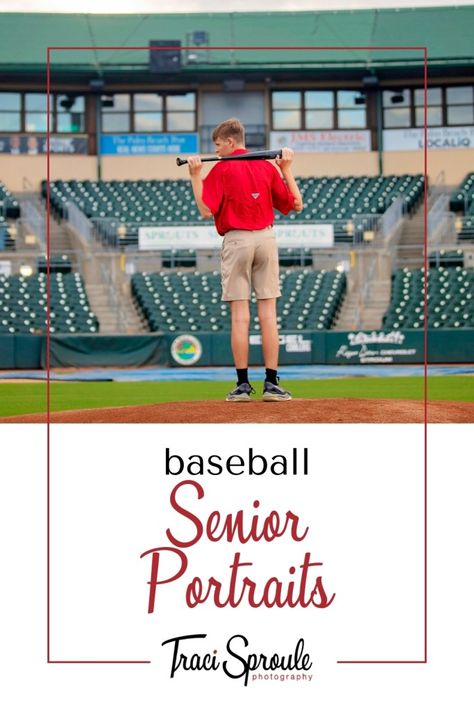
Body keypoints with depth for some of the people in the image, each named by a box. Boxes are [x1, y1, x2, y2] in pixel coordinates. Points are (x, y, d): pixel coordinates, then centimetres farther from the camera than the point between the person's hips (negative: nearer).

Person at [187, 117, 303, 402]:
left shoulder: (222, 169, -4)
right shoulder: (267, 167, 7)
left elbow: (206, 209, -11)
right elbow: (296, 204, 8)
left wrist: (195, 175, -3)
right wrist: (287, 170, 16)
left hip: (236, 240, -3)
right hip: (266, 239, 3)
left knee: (240, 315, -1)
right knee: (268, 313, 2)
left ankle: (243, 384, 0)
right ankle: (272, 383, 1)